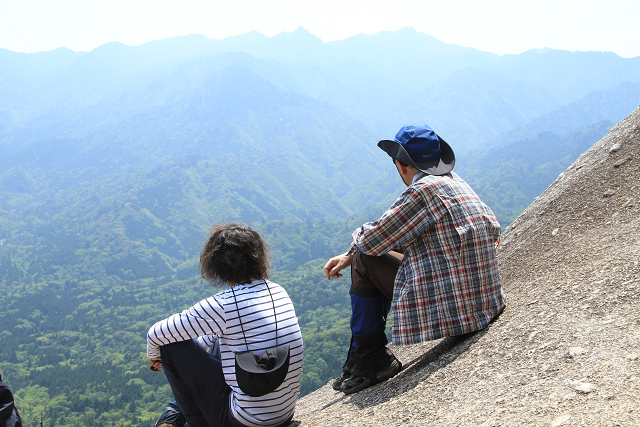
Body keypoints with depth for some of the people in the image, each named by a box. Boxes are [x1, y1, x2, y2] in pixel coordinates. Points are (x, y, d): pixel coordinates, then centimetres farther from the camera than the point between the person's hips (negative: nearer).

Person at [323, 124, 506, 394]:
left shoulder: (425, 190, -18)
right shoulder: (454, 182, 12)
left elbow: (371, 240, -13)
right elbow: (396, 235, 18)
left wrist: (359, 235, 11)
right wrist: (349, 256, 16)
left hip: (451, 314, -10)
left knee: (365, 262, 2)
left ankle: (371, 360, 10)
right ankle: (361, 359, 27)